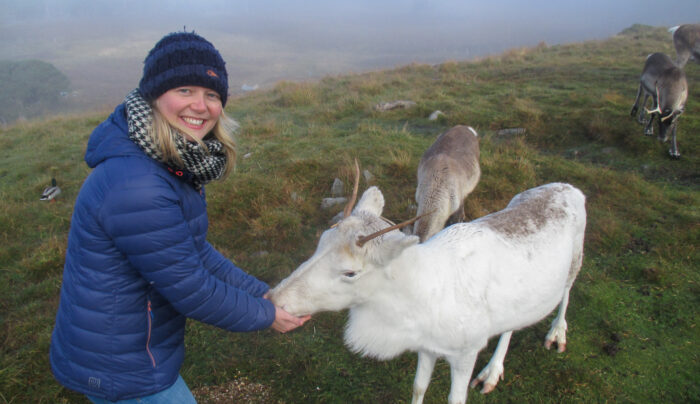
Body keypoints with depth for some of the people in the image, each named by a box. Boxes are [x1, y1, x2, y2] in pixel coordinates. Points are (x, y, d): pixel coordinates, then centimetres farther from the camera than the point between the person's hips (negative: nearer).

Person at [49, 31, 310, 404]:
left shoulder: (173, 164, -2)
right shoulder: (136, 187, -32)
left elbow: (195, 252, 5)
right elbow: (190, 289, -25)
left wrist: (261, 293, 4)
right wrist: (265, 316, -12)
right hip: (119, 370, -9)